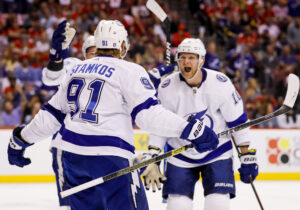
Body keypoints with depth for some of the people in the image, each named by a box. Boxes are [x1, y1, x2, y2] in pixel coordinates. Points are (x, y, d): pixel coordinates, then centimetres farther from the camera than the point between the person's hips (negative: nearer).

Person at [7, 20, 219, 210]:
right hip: (109, 156, -7)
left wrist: (21, 139, 31)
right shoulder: (129, 71, -4)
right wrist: (191, 129, -20)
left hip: (72, 153, 7)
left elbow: (52, 114, 19)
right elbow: (149, 113, -16)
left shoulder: (77, 70, 16)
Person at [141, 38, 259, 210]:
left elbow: (237, 121, -6)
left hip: (217, 153, -1)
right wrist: (152, 157, -9)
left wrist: (247, 155, -6)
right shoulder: (167, 87, -12)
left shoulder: (221, 83, -14)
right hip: (180, 155, 1)